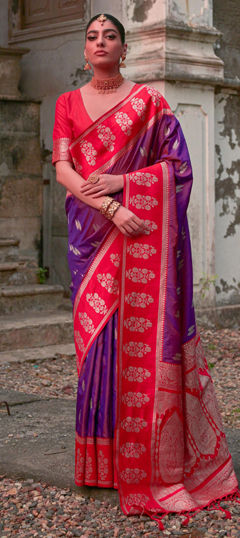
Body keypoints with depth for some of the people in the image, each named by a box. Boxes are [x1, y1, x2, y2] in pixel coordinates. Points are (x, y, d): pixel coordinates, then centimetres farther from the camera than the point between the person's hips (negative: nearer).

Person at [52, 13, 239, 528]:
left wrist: (122, 181, -14)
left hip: (144, 232, -2)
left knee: (146, 332, -5)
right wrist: (110, 208, -15)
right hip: (92, 232, 2)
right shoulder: (68, 104, 10)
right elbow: (63, 169, -1)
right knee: (98, 330, 0)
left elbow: (178, 164, 0)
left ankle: (155, 460, 3)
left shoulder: (149, 100, 5)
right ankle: (106, 454, 8)